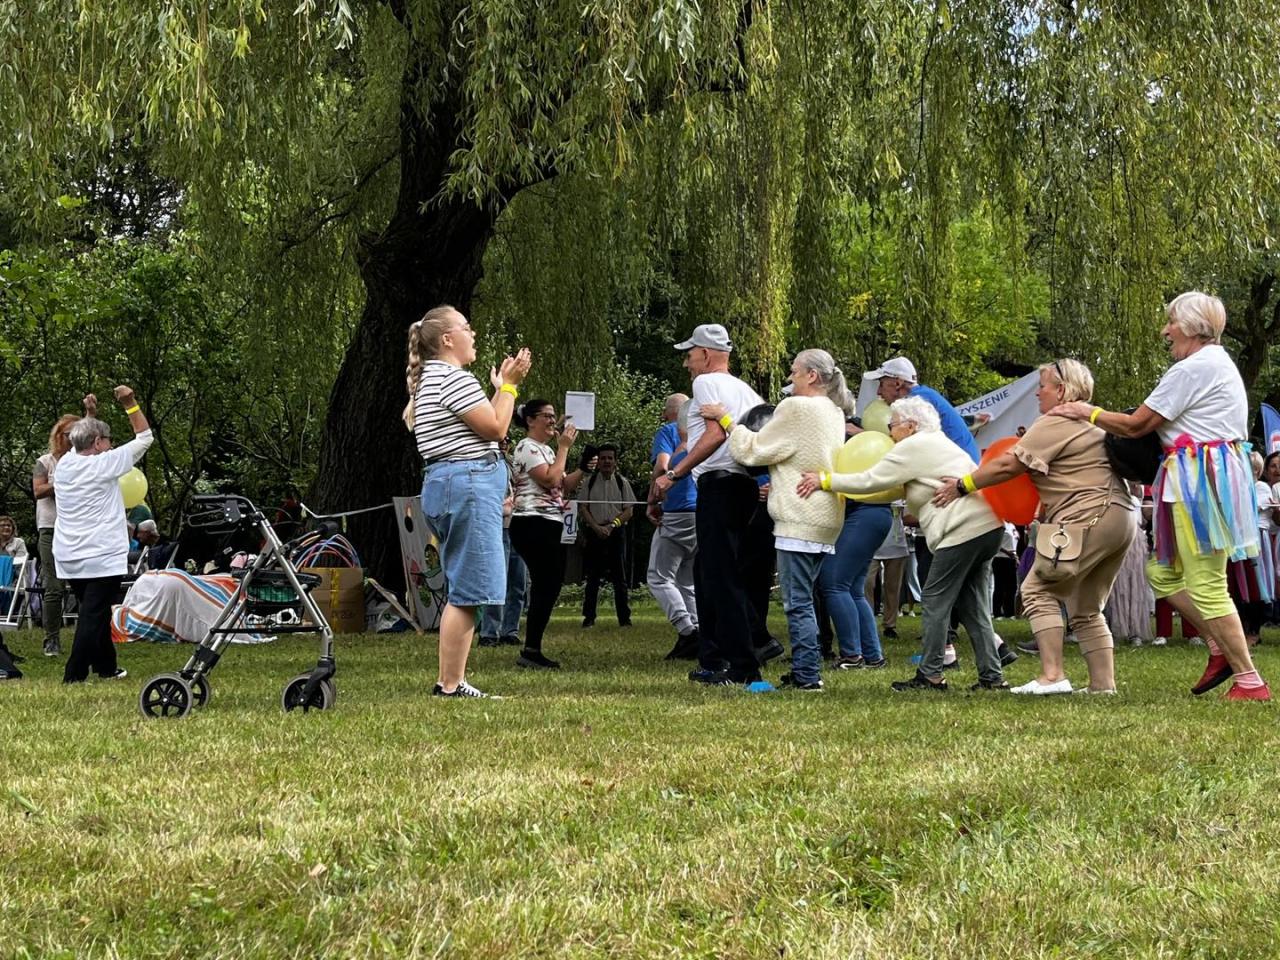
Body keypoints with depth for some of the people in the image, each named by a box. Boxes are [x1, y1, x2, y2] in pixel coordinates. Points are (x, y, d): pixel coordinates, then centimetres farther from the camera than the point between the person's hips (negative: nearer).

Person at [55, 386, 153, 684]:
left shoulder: (65, 465, 7)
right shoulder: (104, 464, -10)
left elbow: (81, 444, 32)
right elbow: (144, 437, -2)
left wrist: (89, 414, 28)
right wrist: (130, 404, 3)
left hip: (68, 558, 7)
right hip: (102, 557, -7)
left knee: (96, 614, 19)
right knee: (93, 617, -7)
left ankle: (106, 667, 30)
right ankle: (73, 676, -13)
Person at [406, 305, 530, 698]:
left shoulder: (430, 380, 21)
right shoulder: (453, 378, -12)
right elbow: (495, 429, -13)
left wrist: (501, 387, 21)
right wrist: (509, 385, -2)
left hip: (444, 484, 11)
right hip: (468, 483, -11)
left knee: (461, 591, 14)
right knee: (467, 592, -9)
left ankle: (448, 681, 15)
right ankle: (451, 686, -9)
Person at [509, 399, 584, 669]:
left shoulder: (547, 450, 22)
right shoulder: (527, 447, -8)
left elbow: (563, 485, 20)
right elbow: (551, 480, -19)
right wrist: (563, 447, -11)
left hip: (550, 527, 10)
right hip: (533, 525, -10)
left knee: (550, 586, 8)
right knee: (546, 587, -12)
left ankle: (533, 650, 12)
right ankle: (531, 652, -9)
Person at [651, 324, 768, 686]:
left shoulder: (707, 382, -5)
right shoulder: (745, 390, 21)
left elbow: (716, 434, -19)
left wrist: (674, 474, -18)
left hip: (718, 484, -9)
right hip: (745, 485, 9)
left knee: (720, 578, -7)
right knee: (707, 575, 16)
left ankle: (743, 667, -8)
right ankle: (713, 662, 19)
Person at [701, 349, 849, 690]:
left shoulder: (797, 408, -12)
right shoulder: (834, 413, 16)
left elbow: (752, 450, -7)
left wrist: (725, 419, 3)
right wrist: (777, 485, 22)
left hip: (799, 520, -9)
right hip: (827, 520, 9)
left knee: (797, 602, -6)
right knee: (805, 599, 14)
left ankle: (806, 675, -6)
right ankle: (806, 670, 16)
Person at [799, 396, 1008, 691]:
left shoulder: (913, 447, -4)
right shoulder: (939, 444, 26)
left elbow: (871, 480, -6)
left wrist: (825, 480, -1)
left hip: (963, 531, -10)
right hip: (988, 526, 10)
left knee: (935, 603, -3)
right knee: (972, 606, 11)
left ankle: (930, 675, 0)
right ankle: (992, 676, 10)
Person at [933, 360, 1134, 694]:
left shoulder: (1054, 424, -7)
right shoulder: (1091, 422, 24)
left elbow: (1009, 465, -9)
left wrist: (962, 485, 0)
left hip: (1092, 516, -10)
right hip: (1122, 517, 10)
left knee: (1039, 591, -6)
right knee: (1086, 610, 15)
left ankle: (1052, 676, -15)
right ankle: (1104, 685, 11)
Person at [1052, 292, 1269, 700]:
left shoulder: (1194, 368, -14)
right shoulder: (1218, 364, 19)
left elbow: (1135, 425, -12)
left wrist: (1088, 413, 3)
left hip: (1201, 479, -11)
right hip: (1208, 477, 11)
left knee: (1205, 584, -8)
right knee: (1162, 572, 14)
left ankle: (1250, 681, -4)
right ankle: (1221, 650, 13)